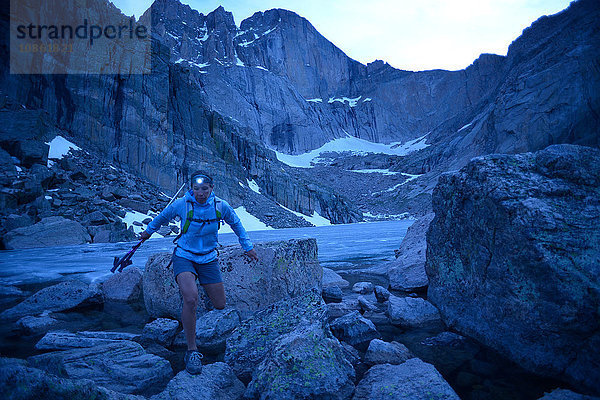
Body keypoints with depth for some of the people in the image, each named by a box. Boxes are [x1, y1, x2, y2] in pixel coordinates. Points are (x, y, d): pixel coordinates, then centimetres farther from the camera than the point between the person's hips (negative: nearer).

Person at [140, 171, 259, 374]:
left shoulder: (221, 206, -11)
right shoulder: (181, 204, -15)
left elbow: (236, 223, 9)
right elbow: (163, 216, 7)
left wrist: (247, 246, 16)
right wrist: (149, 231, 23)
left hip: (208, 259, 3)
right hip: (184, 256, -2)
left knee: (220, 305, 4)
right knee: (191, 299, -27)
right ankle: (192, 351, -12)